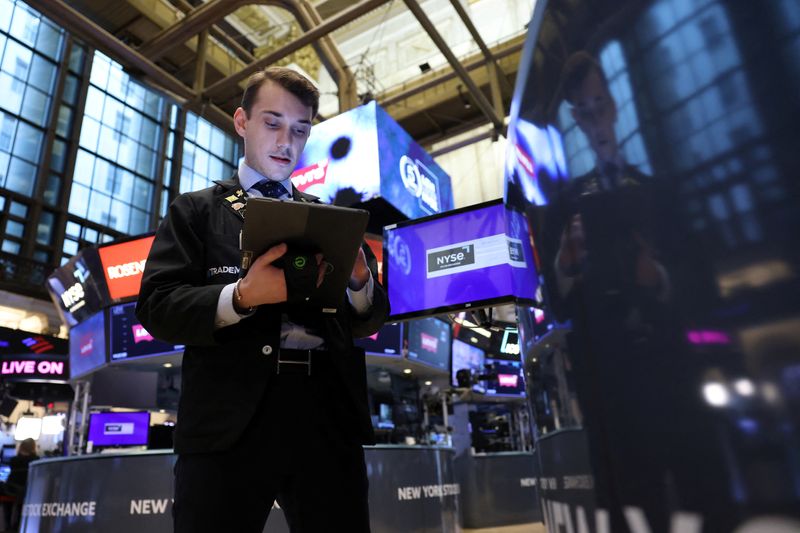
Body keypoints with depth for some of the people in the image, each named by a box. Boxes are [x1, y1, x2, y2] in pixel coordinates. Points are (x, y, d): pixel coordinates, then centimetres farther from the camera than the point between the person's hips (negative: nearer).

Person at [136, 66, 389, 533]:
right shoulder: (197, 210, 11)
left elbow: (371, 322, 12)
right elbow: (157, 307, -1)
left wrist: (360, 280, -11)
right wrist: (241, 297, -18)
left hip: (330, 418, 2)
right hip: (229, 421, -1)